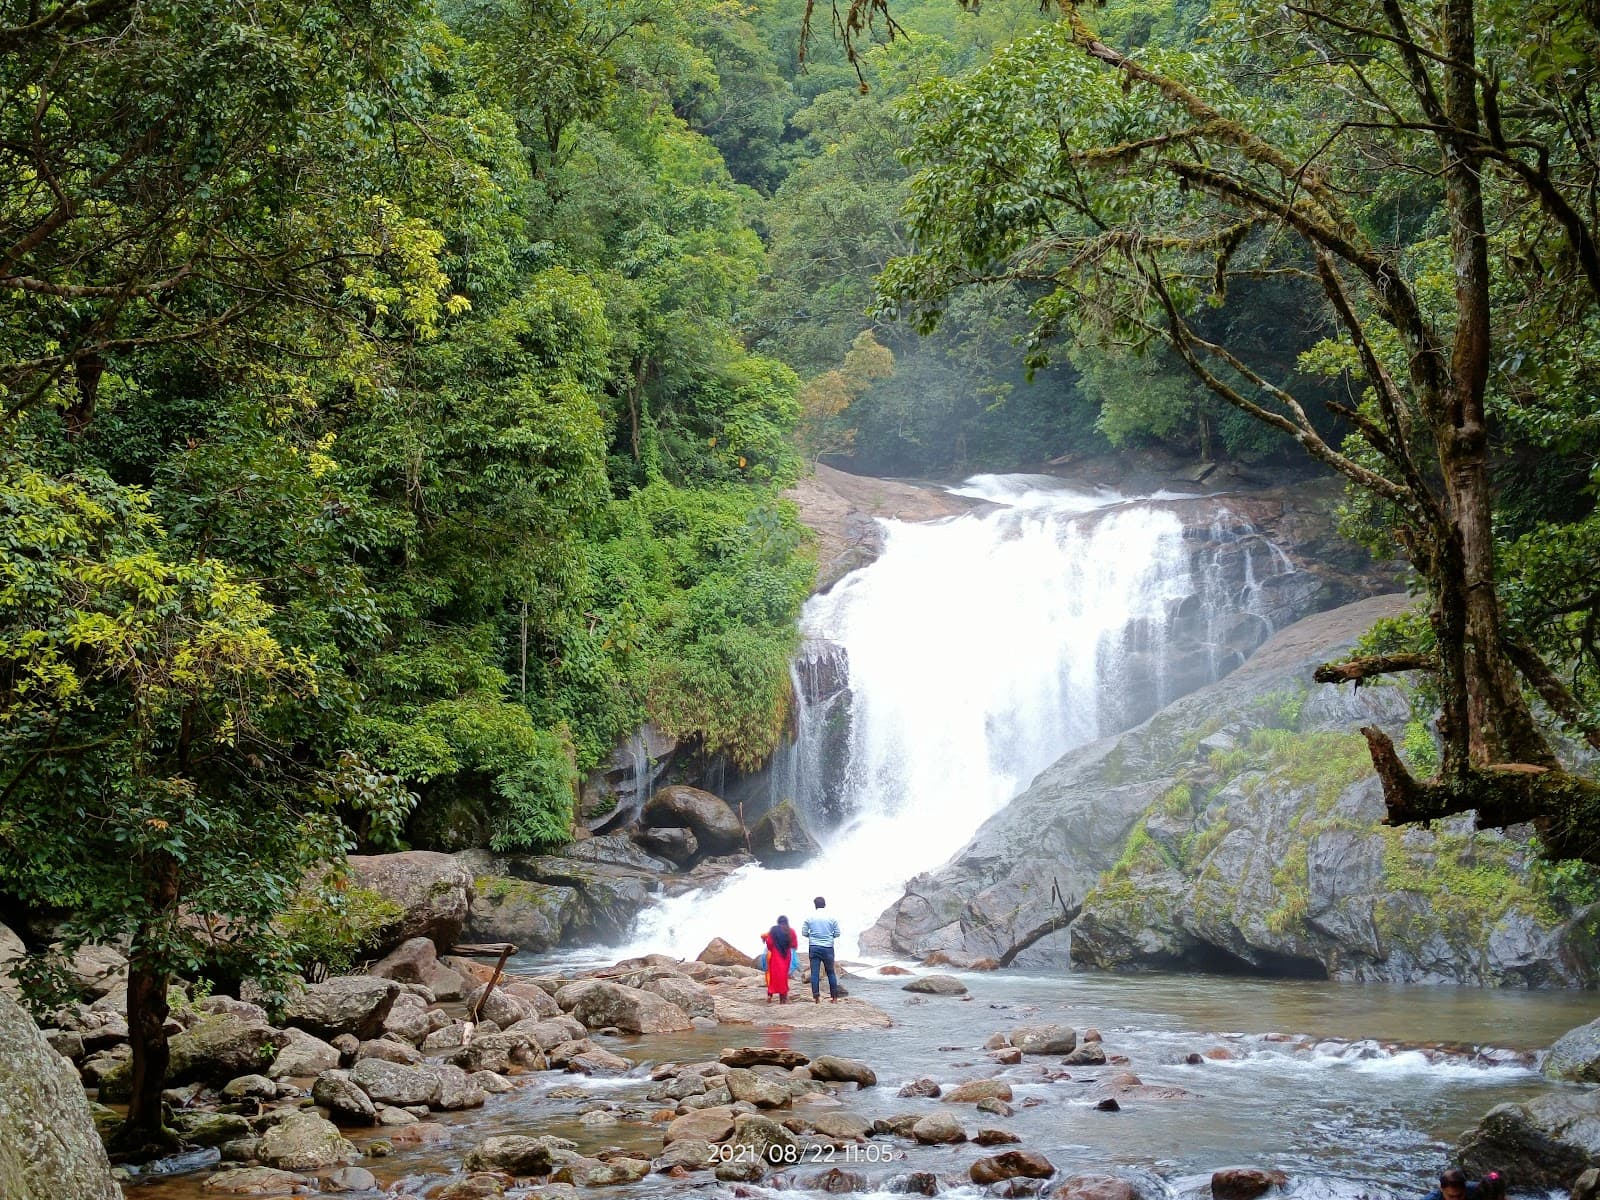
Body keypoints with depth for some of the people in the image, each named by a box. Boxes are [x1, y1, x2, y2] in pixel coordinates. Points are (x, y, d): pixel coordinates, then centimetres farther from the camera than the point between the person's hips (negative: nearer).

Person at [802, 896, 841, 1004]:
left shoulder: (810, 918, -1)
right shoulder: (831, 917, -1)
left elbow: (804, 932, 2)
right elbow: (837, 934, 2)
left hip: (814, 947, 0)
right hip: (828, 948, 0)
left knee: (815, 973, 2)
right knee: (831, 972, 9)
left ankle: (816, 997, -3)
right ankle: (834, 997, 9)